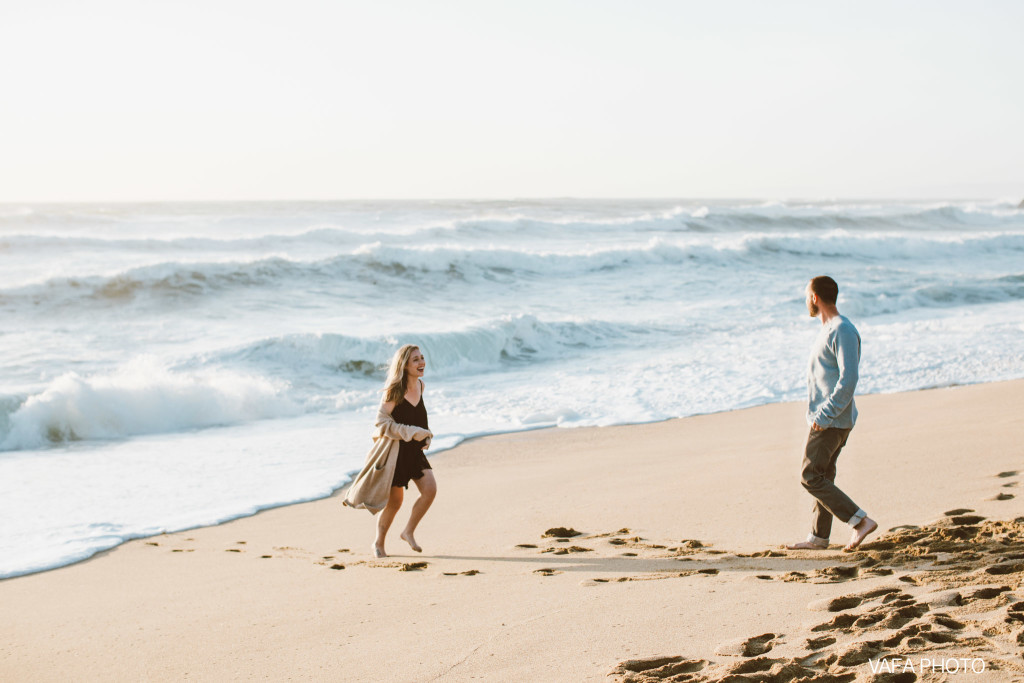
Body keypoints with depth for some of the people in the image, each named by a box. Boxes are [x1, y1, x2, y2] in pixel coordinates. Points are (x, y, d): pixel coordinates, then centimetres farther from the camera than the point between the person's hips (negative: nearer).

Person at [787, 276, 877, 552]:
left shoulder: (842, 330, -17)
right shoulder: (828, 329, 16)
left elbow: (848, 379, -24)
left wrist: (824, 415, -24)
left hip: (832, 421, -10)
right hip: (827, 418, 10)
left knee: (810, 477, -10)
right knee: (823, 476, 13)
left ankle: (861, 521, -10)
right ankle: (818, 537, 20)